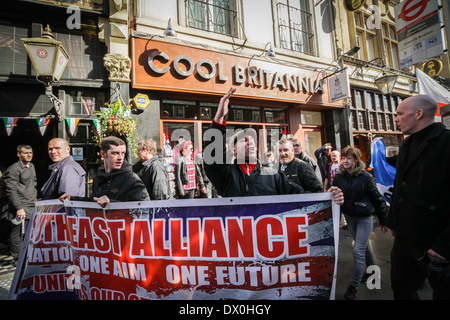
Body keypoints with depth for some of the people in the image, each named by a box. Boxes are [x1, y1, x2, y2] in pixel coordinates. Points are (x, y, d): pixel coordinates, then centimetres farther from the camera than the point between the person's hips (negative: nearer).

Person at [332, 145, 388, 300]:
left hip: (365, 217, -4)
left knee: (358, 250, -6)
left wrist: (384, 221, -4)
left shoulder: (365, 177, -13)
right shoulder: (338, 177, -2)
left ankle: (353, 286, 6)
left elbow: (377, 198, -8)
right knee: (362, 246, 21)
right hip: (349, 216, 5)